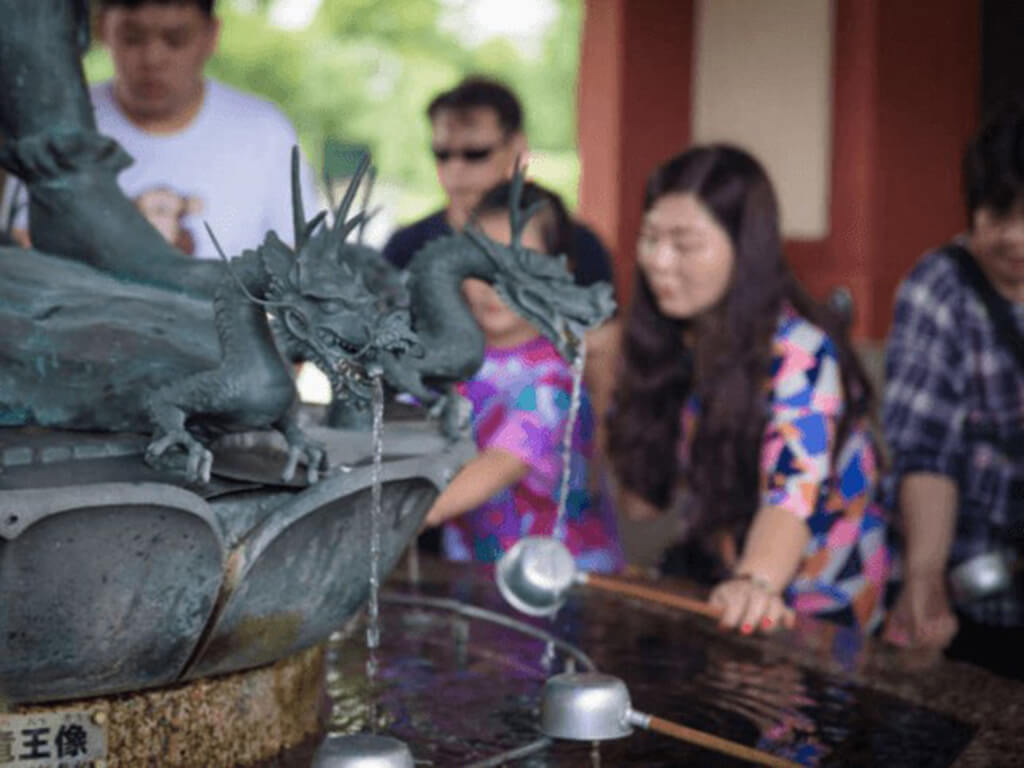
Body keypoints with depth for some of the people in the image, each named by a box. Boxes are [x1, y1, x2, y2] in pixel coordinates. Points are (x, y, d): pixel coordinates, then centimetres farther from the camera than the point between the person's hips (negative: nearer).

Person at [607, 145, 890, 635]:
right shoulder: (671, 343, 1)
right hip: (719, 585, 6)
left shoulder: (798, 353, -19)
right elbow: (642, 497, 9)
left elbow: (795, 488, -35)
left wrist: (755, 582, -52)